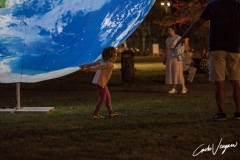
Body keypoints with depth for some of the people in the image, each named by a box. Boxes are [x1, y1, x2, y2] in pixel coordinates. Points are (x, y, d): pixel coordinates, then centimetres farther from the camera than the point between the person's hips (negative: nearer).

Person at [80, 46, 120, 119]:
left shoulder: (103, 61, 13)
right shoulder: (110, 64, -15)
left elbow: (94, 63, 14)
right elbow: (100, 66, -29)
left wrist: (86, 65, 19)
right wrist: (91, 69, -40)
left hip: (102, 82, 10)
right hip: (101, 82, -10)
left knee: (108, 97, 16)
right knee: (102, 98, -2)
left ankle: (111, 112, 23)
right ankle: (95, 114, 1)